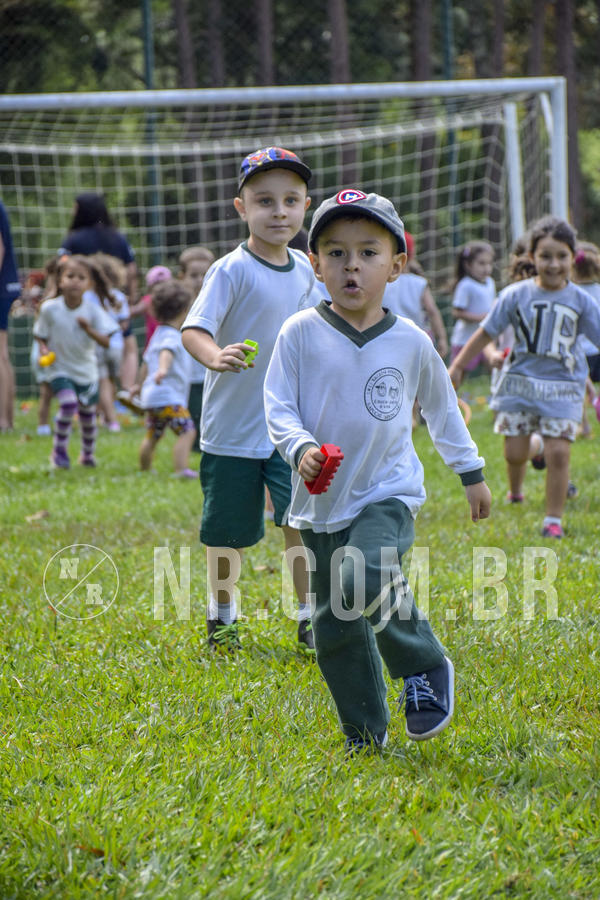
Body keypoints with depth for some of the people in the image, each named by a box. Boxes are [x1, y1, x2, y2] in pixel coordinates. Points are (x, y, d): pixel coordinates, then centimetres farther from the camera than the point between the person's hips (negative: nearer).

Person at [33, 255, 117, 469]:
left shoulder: (92, 310, -11)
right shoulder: (50, 309, -13)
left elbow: (106, 341, -14)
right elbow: (41, 335, 1)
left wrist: (89, 329, -31)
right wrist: (44, 349, -19)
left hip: (86, 370, 2)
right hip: (60, 369, -2)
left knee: (88, 411, 13)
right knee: (68, 403, -24)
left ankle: (88, 453, 39)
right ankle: (59, 451, -6)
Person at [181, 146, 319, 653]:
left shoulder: (303, 270, 5)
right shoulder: (232, 270, -13)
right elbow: (194, 329, -25)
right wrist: (216, 357, -44)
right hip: (233, 425, -3)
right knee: (227, 531, 8)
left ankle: (309, 618, 2)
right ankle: (222, 614, 28)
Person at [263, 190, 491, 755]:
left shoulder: (410, 342, 0)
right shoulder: (301, 335, -4)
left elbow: (441, 407, 16)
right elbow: (278, 408, -4)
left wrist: (470, 472, 24)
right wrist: (300, 448, -24)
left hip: (388, 496, -2)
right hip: (321, 504, 2)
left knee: (362, 579, -30)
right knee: (334, 629, 5)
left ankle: (426, 666, -5)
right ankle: (365, 735, 23)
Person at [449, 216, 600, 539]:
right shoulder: (516, 295, -2)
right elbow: (486, 333, 5)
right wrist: (457, 367, 7)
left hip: (562, 384, -1)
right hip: (520, 379, 1)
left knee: (558, 451, -10)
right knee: (515, 452, 2)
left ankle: (553, 518, 3)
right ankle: (515, 494, 34)